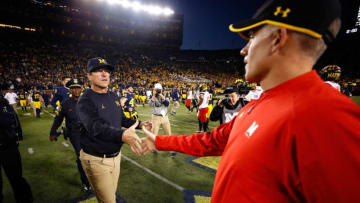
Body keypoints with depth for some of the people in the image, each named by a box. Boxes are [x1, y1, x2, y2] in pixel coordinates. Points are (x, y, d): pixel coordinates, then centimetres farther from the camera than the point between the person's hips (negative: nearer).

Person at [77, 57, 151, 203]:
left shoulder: (114, 96, 4)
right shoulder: (86, 101, -19)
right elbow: (96, 127, -36)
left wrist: (139, 124, 6)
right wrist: (122, 135, -53)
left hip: (115, 156, 7)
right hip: (96, 160, -6)